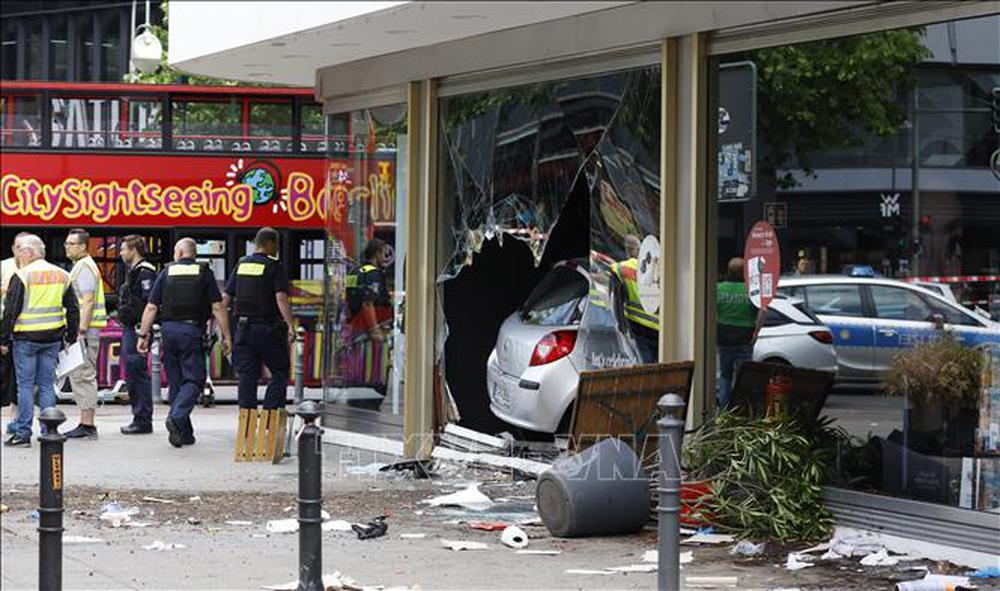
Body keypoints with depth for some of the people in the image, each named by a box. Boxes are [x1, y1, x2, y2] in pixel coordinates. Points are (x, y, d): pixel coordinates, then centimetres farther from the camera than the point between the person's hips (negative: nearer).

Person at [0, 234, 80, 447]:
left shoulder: (22, 275, -9)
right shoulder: (61, 275, 9)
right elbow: (73, 309, 12)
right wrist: (71, 337, 18)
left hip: (26, 337, -5)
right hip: (53, 338, 5)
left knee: (25, 384, -1)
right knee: (47, 384, 9)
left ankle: (23, 433, -2)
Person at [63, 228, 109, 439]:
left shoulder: (85, 267, -12)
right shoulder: (79, 266, 21)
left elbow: (88, 302, -20)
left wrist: (81, 331, -23)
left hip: (86, 329, -11)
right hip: (81, 329, 11)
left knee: (83, 376, -10)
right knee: (80, 376, 12)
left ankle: (87, 426, -11)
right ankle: (85, 424, 15)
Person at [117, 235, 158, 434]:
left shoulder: (145, 272, -14)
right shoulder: (133, 271, 18)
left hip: (137, 328, -11)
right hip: (129, 328, 11)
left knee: (138, 373, -9)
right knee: (132, 373, 12)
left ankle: (143, 420, -6)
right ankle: (139, 418, 18)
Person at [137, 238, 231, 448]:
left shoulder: (166, 272, 7)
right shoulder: (204, 273, 3)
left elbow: (151, 308, 3)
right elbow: (217, 308, -2)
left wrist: (143, 335, 7)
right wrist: (226, 337, 2)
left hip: (169, 330, 3)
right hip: (192, 330, -2)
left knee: (175, 382, 10)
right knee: (194, 379, -1)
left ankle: (184, 433, 11)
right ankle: (176, 417, -24)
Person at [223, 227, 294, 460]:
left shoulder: (242, 265, 11)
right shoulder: (273, 266, -7)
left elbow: (226, 297, 12)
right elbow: (281, 298, -17)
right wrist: (290, 325, -21)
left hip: (243, 327, 5)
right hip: (267, 328, -5)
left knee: (247, 376, 7)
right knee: (280, 372, 7)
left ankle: (247, 426, 7)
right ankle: (270, 415, -5)